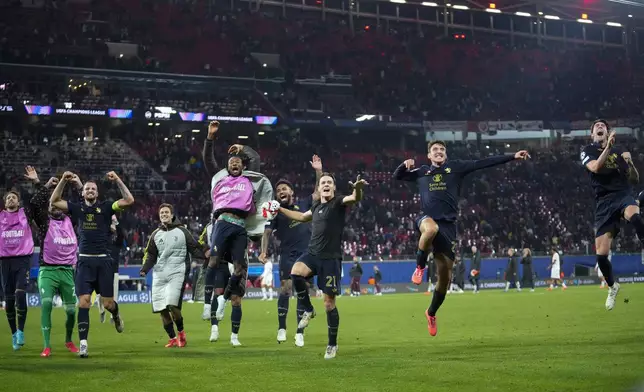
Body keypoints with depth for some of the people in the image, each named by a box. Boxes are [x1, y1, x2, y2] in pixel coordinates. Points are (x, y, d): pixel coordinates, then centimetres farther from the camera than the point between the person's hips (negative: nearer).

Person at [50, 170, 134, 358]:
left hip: (104, 261, -1)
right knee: (83, 302, -8)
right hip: (84, 261, 1)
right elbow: (54, 202, 7)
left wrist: (117, 180, -10)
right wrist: (63, 180, -1)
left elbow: (129, 200, -6)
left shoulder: (106, 207, 4)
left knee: (107, 303, 3)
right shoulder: (77, 208, 10)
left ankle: (116, 314, 40)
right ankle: (83, 344, -7)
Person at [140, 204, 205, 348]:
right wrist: (144, 269, 2)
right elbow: (151, 255, 17)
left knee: (172, 305, -20)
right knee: (161, 309, 0)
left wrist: (206, 261, -4)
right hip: (159, 275, 4)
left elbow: (195, 249, 7)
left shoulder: (182, 231, 6)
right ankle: (172, 338, 15)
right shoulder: (155, 234, 15)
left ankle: (181, 332, 5)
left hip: (177, 274, -4)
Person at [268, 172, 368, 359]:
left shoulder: (339, 202, -4)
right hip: (312, 253, 5)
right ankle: (308, 310, -6)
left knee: (329, 303, -1)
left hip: (331, 258, -5)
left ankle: (332, 344, 14)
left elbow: (355, 198, -26)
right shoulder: (316, 206, 14)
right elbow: (302, 216, 36)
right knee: (296, 273, -28)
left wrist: (358, 188, -49)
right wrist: (280, 209, 40)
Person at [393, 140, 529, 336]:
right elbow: (397, 176, 23)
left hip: (448, 224, 1)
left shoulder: (456, 167, 11)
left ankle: (431, 313, 26)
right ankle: (419, 267, -19)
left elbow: (484, 163, 6)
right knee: (432, 228, -43)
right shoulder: (421, 171, 16)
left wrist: (512, 157, 0)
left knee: (445, 277, 3)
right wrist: (405, 165, 0)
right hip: (427, 218, -1)